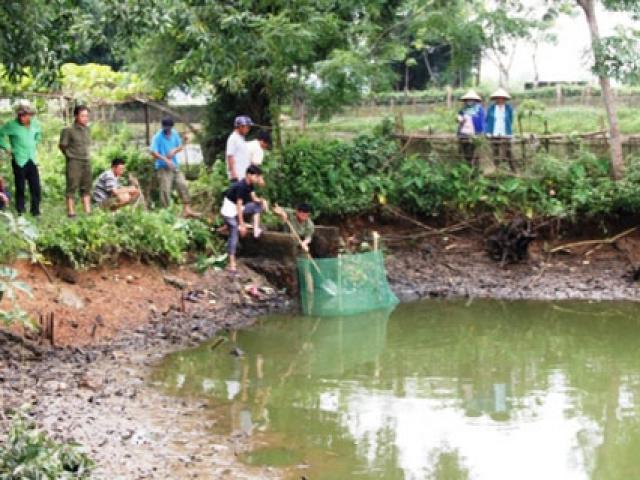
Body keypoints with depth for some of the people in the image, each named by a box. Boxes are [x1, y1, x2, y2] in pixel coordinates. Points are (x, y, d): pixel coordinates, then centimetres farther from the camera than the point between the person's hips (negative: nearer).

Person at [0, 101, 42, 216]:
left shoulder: (35, 124, 4)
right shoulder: (11, 125, -11)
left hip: (32, 160, 4)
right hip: (19, 161, -4)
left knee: (36, 187, 3)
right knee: (20, 187, 2)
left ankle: (36, 211, 13)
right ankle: (20, 211, 10)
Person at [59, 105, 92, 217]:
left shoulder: (87, 129, 9)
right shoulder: (68, 130, -10)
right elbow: (62, 145, -5)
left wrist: (86, 155, 13)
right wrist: (70, 155, -2)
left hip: (86, 161, 6)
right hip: (74, 162, -6)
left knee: (86, 187, 9)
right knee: (72, 187, -3)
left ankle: (88, 211, 15)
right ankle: (71, 212, -1)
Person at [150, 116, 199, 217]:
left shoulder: (174, 134, 7)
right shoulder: (158, 137, -12)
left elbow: (180, 146, 15)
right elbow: (153, 152, -22)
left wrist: (174, 151, -8)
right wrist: (166, 160, -31)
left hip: (175, 166, 6)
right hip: (163, 168, -6)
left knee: (183, 186, 1)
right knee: (165, 190, -8)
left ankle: (186, 209, 5)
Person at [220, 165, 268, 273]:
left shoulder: (250, 185, -4)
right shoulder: (241, 186, -29)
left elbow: (254, 198, 6)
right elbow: (239, 205, -28)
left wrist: (262, 200, -18)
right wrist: (242, 224, -25)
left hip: (239, 208, 8)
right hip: (230, 212, -8)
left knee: (258, 205, -3)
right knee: (234, 236, -6)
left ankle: (256, 230, -5)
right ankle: (232, 264, 0)